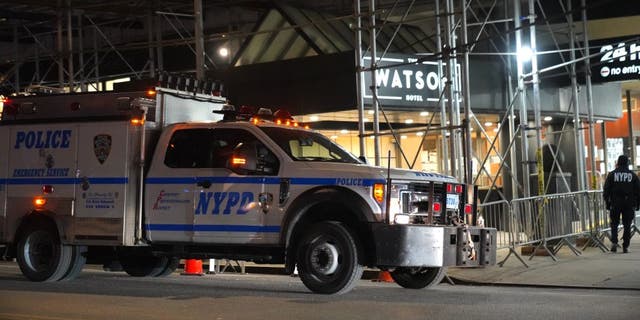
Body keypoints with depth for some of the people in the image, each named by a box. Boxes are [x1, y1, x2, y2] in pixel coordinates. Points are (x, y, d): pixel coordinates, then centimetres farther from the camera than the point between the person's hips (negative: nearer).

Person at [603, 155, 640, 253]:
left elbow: (606, 190, -2)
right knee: (627, 225, 6)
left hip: (615, 204, 0)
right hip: (629, 204, 1)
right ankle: (625, 246, 4)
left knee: (614, 223, 10)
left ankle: (614, 242, -8)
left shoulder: (612, 174, 0)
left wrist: (607, 203, 5)